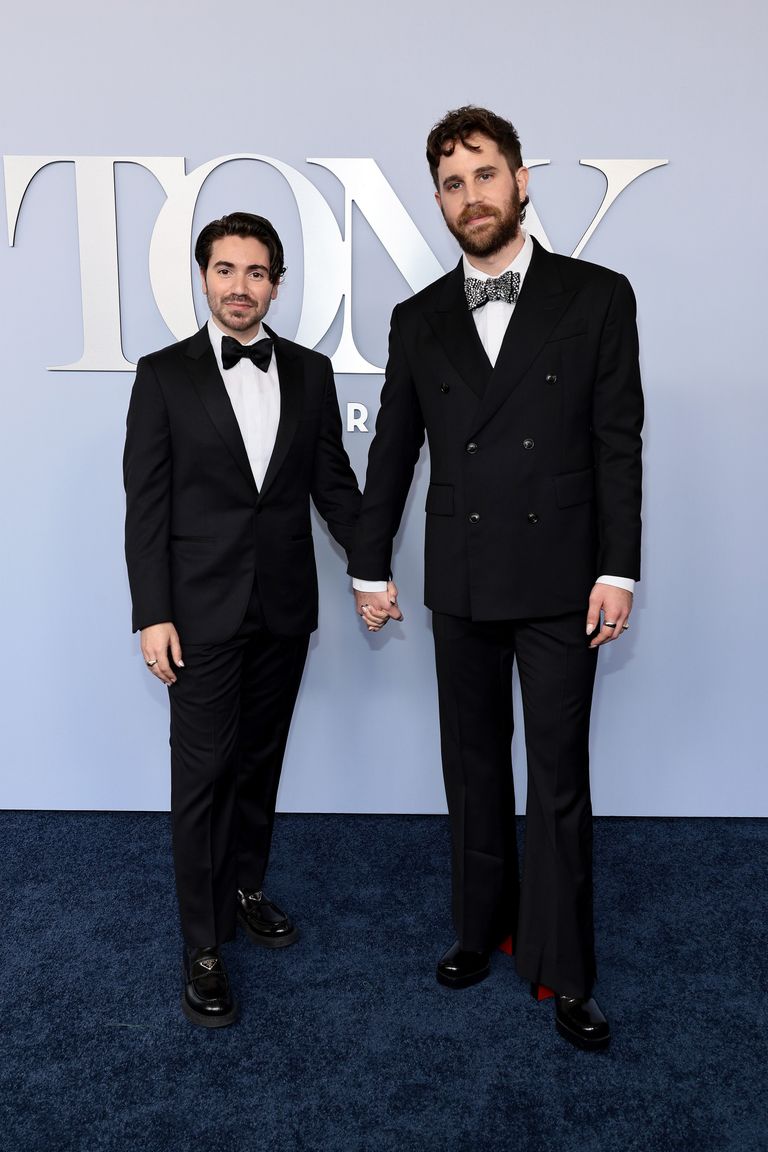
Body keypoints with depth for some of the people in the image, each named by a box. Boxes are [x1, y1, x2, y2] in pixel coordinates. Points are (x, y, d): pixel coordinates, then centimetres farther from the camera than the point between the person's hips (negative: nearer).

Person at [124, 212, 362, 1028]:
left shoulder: (310, 372, 6)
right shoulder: (164, 374, -2)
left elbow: (333, 481, 7)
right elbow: (146, 502, -5)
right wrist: (152, 614, -11)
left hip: (285, 608, 3)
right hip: (203, 611, -3)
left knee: (260, 760, 16)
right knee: (203, 772, 1)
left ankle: (244, 890, 36)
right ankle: (203, 949, 15)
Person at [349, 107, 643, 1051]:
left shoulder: (597, 298, 0)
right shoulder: (418, 320, 7)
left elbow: (618, 443, -3)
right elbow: (392, 452, 10)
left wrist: (617, 570, -9)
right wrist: (369, 567, 10)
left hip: (559, 581, -3)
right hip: (460, 581, 3)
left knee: (558, 777, 3)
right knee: (474, 765, 14)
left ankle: (563, 971, 20)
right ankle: (482, 928, 32)